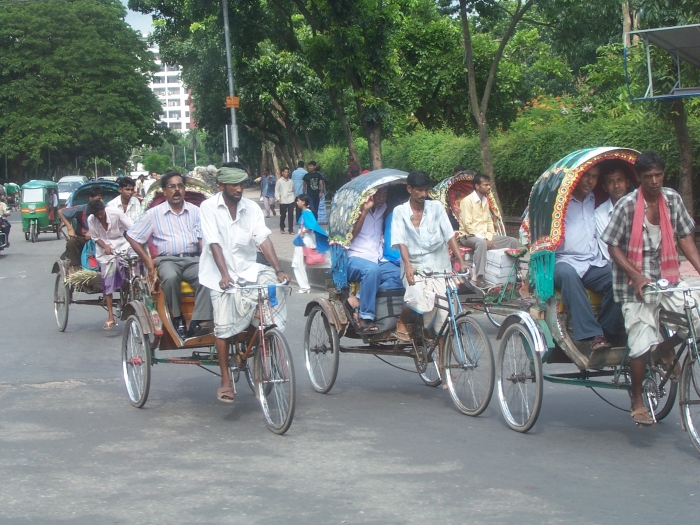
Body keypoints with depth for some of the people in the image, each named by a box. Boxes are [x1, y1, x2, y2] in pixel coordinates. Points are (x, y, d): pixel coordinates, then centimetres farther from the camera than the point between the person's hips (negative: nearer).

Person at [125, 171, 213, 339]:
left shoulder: (195, 211, 15)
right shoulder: (154, 214, 10)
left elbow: (203, 238, 10)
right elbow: (132, 237, 11)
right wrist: (148, 261, 1)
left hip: (193, 259, 1)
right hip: (168, 260, -1)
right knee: (170, 277, -37)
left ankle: (198, 322, -36)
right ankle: (178, 319, -21)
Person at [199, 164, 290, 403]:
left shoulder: (252, 208, 2)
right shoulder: (209, 207, -7)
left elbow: (263, 239, -7)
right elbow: (214, 243, -17)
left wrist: (279, 270, -20)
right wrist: (224, 274, -29)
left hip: (248, 269, 3)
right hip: (221, 275, -3)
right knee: (224, 326, -11)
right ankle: (225, 381, 0)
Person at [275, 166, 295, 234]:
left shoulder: (291, 181, 9)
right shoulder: (279, 181, 1)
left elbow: (293, 191, 14)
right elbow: (276, 191, 2)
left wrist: (295, 200, 11)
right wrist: (278, 199, -8)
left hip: (290, 201, 2)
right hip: (283, 201, -2)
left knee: (291, 215, -3)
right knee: (283, 215, 5)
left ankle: (291, 229, 0)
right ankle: (282, 228, 24)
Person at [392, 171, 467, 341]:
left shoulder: (436, 207, 5)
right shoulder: (400, 211, 2)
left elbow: (449, 236, 1)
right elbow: (401, 242, -8)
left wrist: (462, 262, -10)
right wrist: (408, 266, -24)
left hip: (439, 266, 2)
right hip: (414, 266, -2)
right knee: (419, 298, -30)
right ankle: (402, 322, -1)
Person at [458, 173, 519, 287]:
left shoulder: (485, 201, 14)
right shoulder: (467, 201, -12)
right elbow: (467, 225, -17)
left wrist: (490, 238, 2)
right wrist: (483, 238, -21)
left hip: (485, 236, 8)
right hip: (468, 237, -8)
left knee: (513, 241, -3)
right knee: (481, 243, -42)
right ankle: (478, 278, -45)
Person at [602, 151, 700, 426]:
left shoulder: (672, 200, 0)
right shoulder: (627, 205, -13)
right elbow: (613, 247, -10)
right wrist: (636, 276, -21)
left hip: (667, 279, 4)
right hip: (635, 284, -4)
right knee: (641, 345, -9)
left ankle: (665, 351, 15)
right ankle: (637, 401, 13)